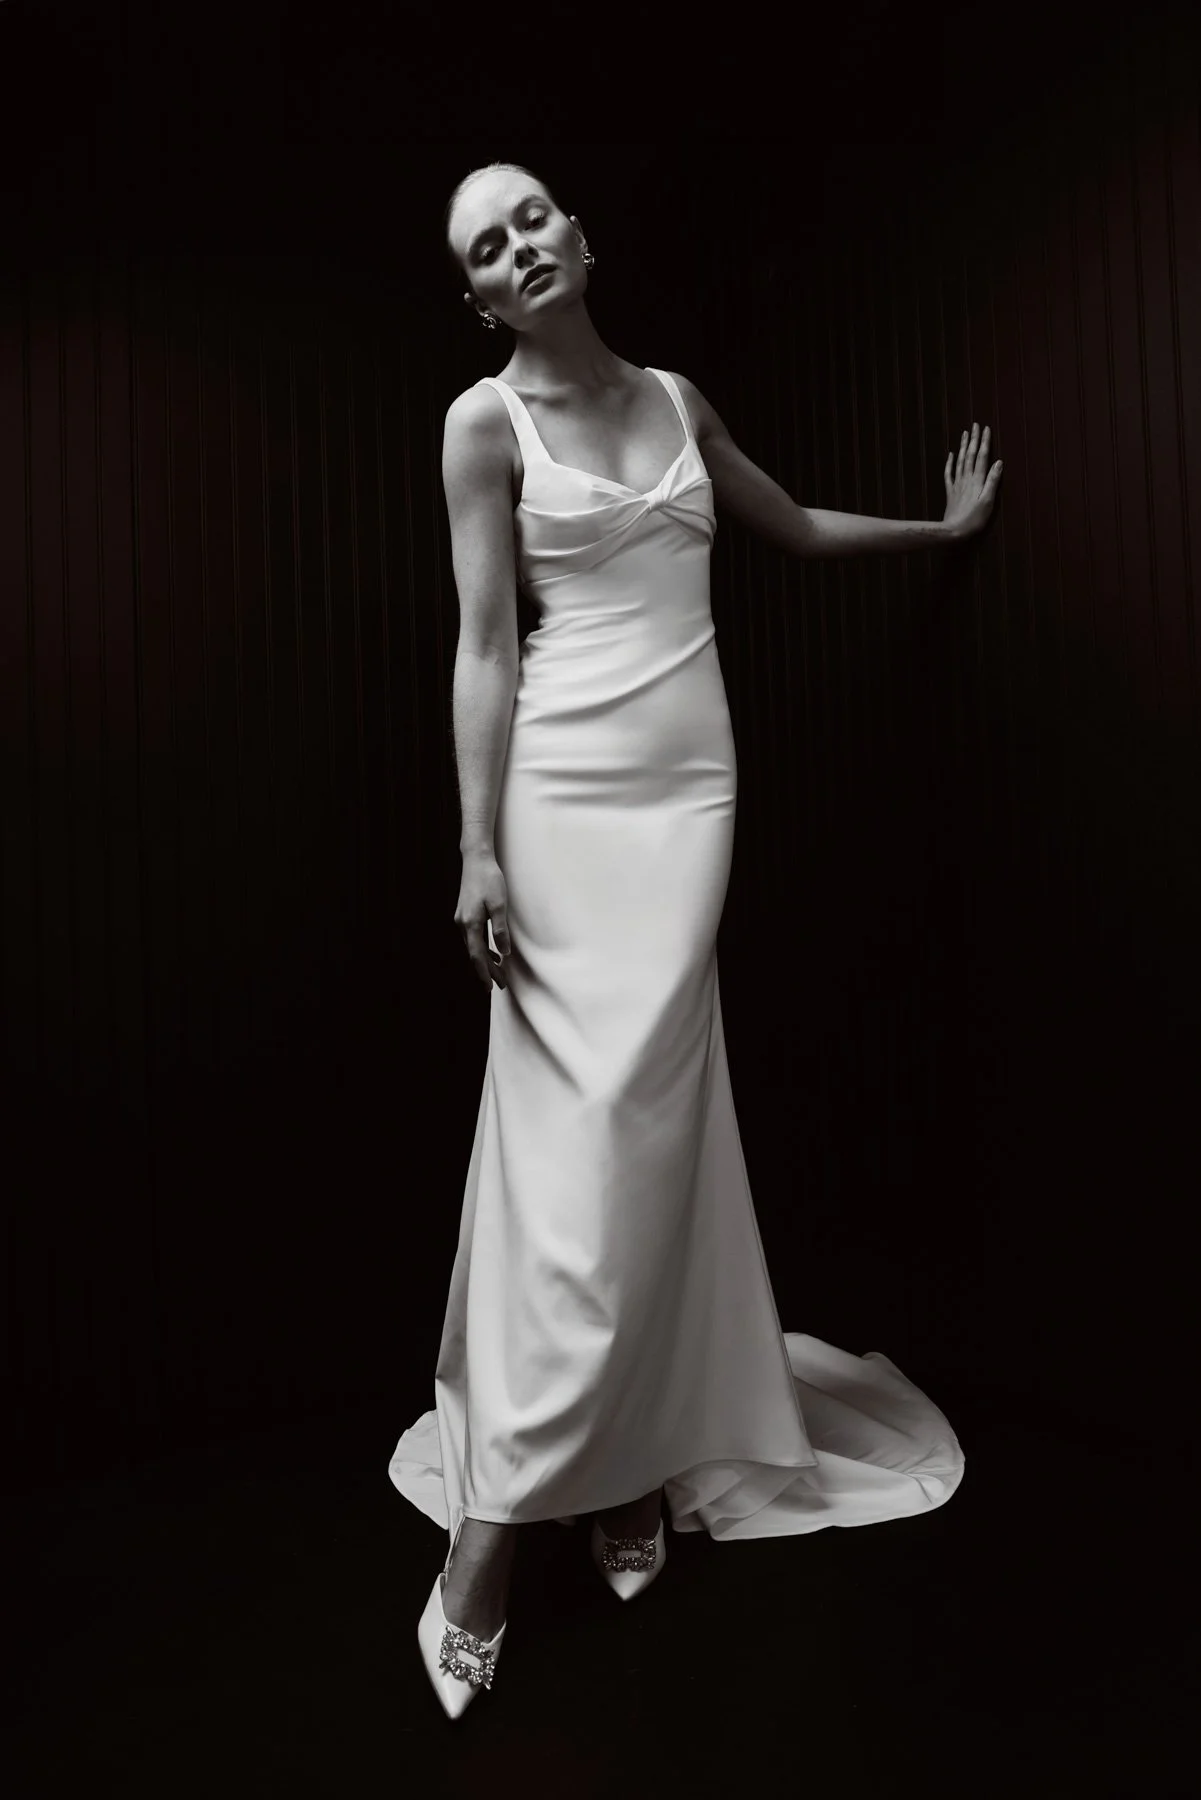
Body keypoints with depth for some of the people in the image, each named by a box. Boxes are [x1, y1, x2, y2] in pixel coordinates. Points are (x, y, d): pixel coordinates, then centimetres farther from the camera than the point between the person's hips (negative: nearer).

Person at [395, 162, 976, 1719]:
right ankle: (496, 1511, 4)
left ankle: (638, 1449, 15)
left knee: (650, 1119, 1)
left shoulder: (676, 400, 17)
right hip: (566, 779, -4)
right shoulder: (485, 421, 3)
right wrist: (479, 849, -11)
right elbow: (484, 643, -4)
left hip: (692, 778, 4)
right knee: (568, 1131, -8)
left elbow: (793, 524, 30)